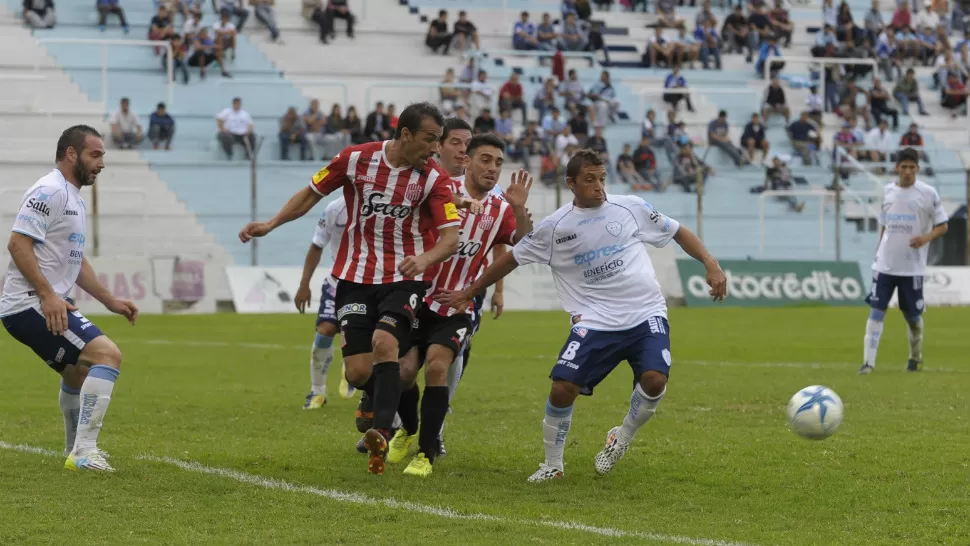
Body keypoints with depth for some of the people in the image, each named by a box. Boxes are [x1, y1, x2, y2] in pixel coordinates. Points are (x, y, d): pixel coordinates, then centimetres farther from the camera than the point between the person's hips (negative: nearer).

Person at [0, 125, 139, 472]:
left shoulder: (75, 199, 20)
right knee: (108, 355, -21)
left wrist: (110, 301, 25)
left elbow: (75, 261, 28)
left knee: (79, 372, 29)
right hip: (31, 304, -11)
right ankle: (83, 452, -23)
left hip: (48, 306, 11)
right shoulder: (49, 192, -13)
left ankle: (75, 451, 47)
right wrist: (48, 295, -26)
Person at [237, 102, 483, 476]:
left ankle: (381, 435, -34)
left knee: (384, 342, -28)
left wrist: (424, 259, -34)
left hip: (405, 277, -1)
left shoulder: (434, 179, -8)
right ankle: (388, 404, 28)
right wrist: (270, 224, -1)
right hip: (355, 276, 2)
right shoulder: (356, 159, -5)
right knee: (358, 372, -6)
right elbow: (312, 193, 8)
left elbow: (451, 236, -14)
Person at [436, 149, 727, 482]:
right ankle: (552, 464, 10)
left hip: (646, 315, 0)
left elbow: (678, 233, 14)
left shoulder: (631, 208, 4)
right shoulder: (555, 228, 3)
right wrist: (468, 293, 17)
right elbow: (512, 259, 14)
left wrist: (711, 264, 1)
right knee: (562, 388, -15)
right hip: (595, 322, 0)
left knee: (654, 379, -24)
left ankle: (622, 439, 7)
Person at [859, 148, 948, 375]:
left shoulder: (928, 193, -4)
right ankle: (868, 362, -9)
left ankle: (916, 357, 30)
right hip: (885, 264, 3)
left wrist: (926, 237, -20)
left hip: (912, 266, -2)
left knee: (912, 315, 6)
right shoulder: (888, 191, 7)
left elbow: (942, 226, -1)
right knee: (876, 310, -7)